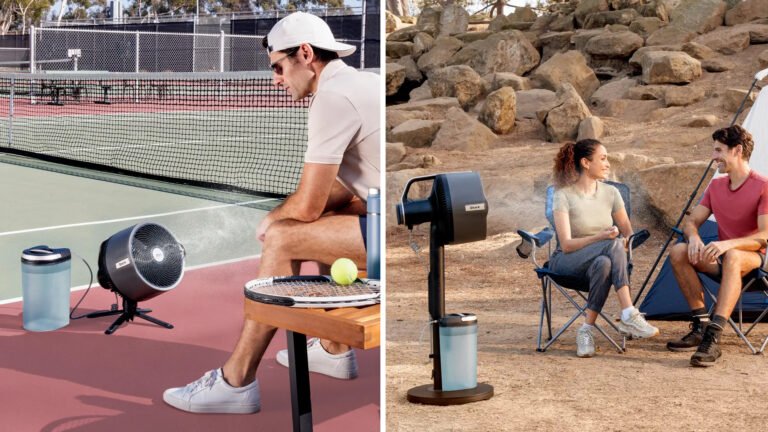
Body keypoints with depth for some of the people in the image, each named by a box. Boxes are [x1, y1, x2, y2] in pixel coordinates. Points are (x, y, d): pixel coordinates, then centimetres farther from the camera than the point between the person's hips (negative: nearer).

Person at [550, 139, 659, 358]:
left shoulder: (611, 193, 6)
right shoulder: (564, 195, -9)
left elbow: (629, 233, 12)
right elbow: (566, 245, -15)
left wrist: (626, 242, -13)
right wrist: (600, 237, -29)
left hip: (605, 258, 4)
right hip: (567, 262, -4)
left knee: (603, 263, -37)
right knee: (614, 244, -35)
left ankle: (587, 331, -32)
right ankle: (629, 316, -40)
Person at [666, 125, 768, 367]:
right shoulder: (716, 186, 9)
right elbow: (691, 222, 7)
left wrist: (728, 244, -37)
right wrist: (693, 237, -19)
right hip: (721, 257, 6)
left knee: (732, 257, -41)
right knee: (678, 252, -22)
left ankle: (713, 338, -50)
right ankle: (701, 326, -19)